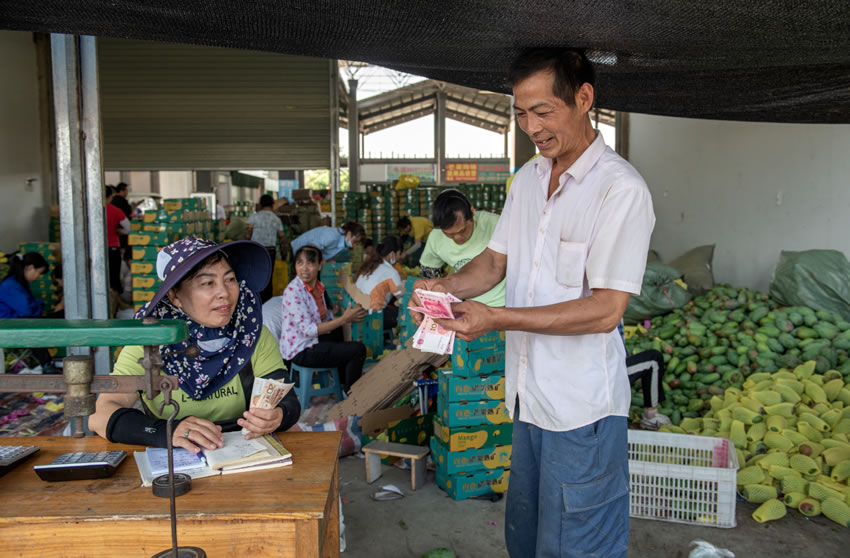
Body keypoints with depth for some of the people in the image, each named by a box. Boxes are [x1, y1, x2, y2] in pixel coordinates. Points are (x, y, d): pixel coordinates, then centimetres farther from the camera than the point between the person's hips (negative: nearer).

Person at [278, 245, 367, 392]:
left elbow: (327, 319, 9)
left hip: (313, 341, 9)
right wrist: (344, 319, -24)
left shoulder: (319, 287, 2)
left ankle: (343, 379, 41)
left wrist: (349, 317, -9)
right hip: (300, 351, -9)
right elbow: (308, 330, -25)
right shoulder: (292, 291, -22)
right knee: (358, 350, -11)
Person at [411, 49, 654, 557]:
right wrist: (448, 287, -7)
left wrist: (496, 319, -25)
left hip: (582, 407, -7)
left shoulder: (621, 188, -16)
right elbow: (496, 259, 14)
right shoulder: (528, 178, 9)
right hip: (528, 396, 8)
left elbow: (606, 309, -21)